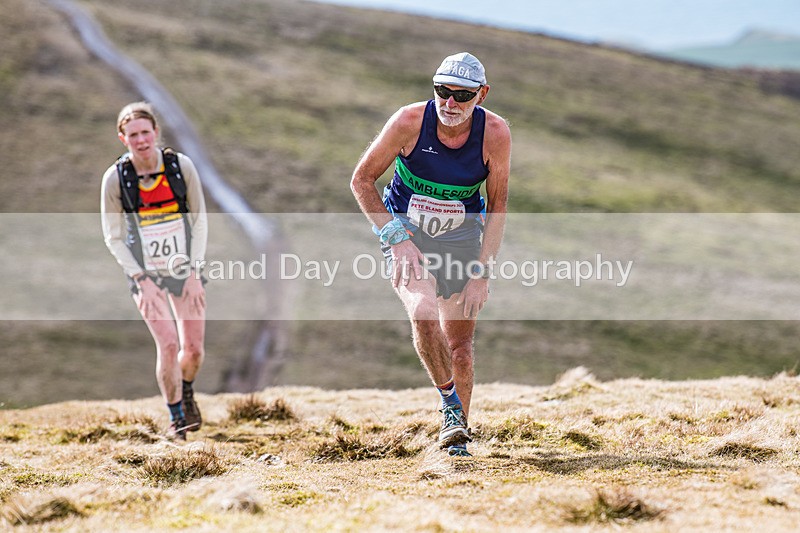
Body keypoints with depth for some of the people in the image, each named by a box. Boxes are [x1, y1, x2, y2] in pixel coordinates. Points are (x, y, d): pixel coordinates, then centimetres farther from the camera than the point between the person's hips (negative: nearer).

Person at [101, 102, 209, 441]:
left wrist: (195, 272, -7)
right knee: (168, 344, -15)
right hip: (145, 273, -2)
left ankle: (186, 392, 36)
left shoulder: (181, 166, -8)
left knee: (194, 349, 2)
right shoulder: (115, 178, -11)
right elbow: (113, 238, -4)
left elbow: (200, 220, 0)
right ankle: (176, 417, 6)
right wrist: (141, 280, -13)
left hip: (184, 268, 2)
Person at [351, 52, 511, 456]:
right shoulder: (410, 122, -21)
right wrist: (396, 237, -19)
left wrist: (482, 272, -12)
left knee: (460, 343, 2)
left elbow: (497, 204, -7)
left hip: (461, 240, 2)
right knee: (423, 312, -28)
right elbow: (361, 180, -10)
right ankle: (450, 402, -9)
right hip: (405, 233, -2)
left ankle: (457, 435, 20)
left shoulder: (495, 133, -17)